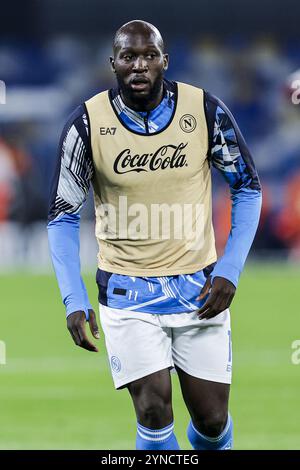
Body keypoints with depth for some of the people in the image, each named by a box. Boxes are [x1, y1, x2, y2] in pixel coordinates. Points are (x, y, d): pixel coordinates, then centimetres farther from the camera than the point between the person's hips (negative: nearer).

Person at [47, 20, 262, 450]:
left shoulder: (206, 110, -8)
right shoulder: (87, 124, -9)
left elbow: (248, 188, 4)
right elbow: (63, 217, 0)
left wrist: (230, 271, -7)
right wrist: (74, 301, -11)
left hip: (198, 286, 1)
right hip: (128, 292, -1)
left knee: (212, 421, 4)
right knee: (154, 410, -15)